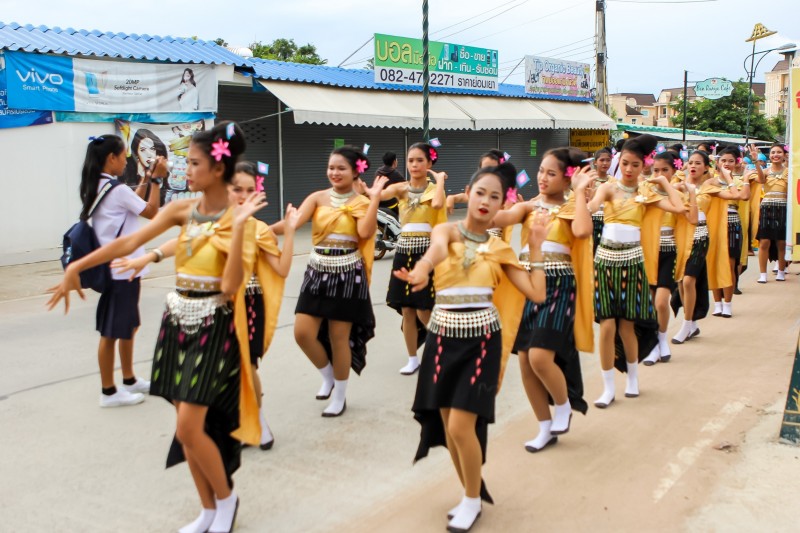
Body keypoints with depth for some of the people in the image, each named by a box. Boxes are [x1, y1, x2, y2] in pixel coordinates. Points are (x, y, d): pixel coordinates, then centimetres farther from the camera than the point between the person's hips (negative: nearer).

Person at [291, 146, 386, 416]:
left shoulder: (361, 202, -3)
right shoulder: (318, 198, 2)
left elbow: (365, 233, -23)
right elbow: (294, 221, -14)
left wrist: (374, 197, -22)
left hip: (347, 274, -3)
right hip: (317, 272, 3)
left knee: (338, 338, 4)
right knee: (303, 333, -1)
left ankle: (339, 397, 24)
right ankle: (328, 376, 28)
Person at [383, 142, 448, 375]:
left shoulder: (434, 188, -1)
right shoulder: (400, 188, 6)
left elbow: (437, 203, -26)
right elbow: (377, 194, -13)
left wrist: (440, 180, -14)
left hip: (426, 252, -3)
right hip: (404, 252, 4)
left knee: (424, 313, -5)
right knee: (407, 311, 7)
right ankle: (412, 359, 22)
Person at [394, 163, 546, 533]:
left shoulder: (499, 248, 5)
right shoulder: (447, 230, 0)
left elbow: (537, 294, -1)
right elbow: (438, 249, -26)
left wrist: (536, 248, 2)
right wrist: (421, 269, -48)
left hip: (482, 339, -1)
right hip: (443, 337, 1)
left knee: (461, 426, -8)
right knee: (447, 427, 8)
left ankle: (473, 500, 17)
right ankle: (470, 494, 31)